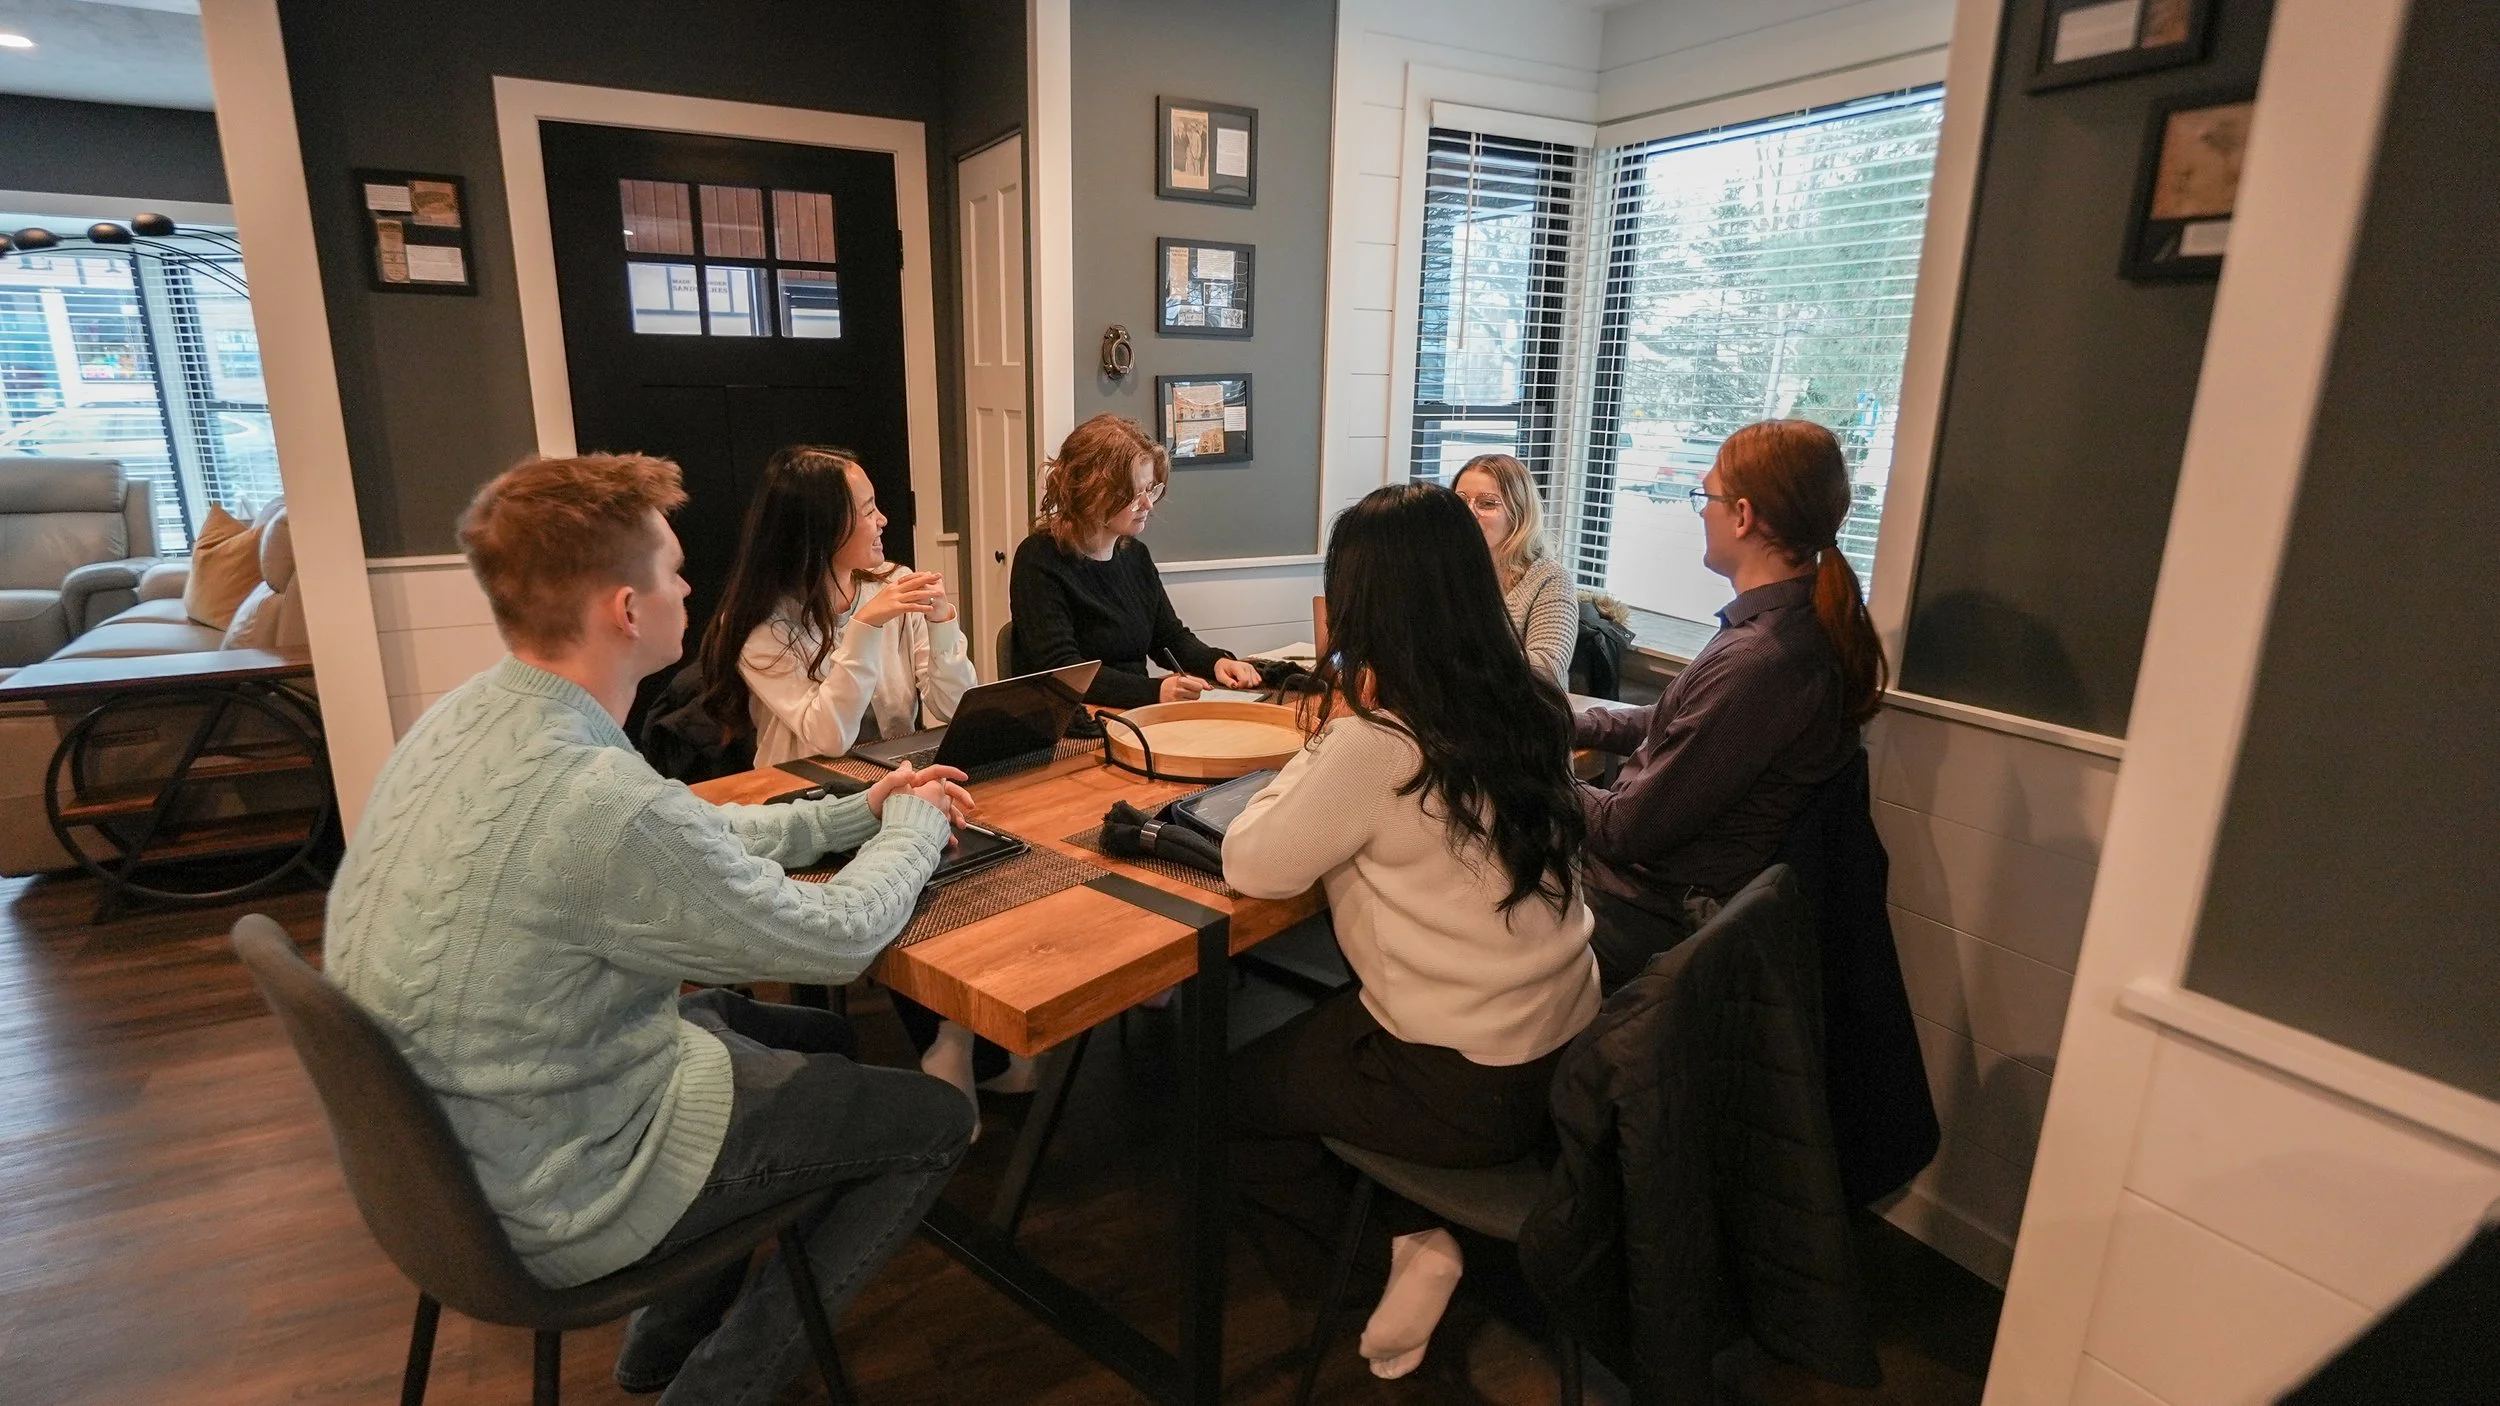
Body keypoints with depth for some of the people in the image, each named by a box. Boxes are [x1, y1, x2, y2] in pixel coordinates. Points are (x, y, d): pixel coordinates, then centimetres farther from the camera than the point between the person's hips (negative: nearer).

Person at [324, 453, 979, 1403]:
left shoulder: (469, 718, -5)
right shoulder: (599, 800, -34)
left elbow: (696, 841, 7)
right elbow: (835, 941, -20)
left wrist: (862, 811, 8)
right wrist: (916, 827, -2)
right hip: (554, 1191, -8)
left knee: (820, 1038, 23)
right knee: (934, 1121, 2)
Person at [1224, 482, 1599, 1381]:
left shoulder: (1377, 746, -25)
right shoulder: (1530, 707, -2)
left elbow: (1251, 867, -15)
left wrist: (1330, 742, -6)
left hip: (1466, 1088, -7)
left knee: (1229, 1086, 16)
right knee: (1305, 1030, 28)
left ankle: (1396, 1257, 21)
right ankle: (1414, 1237, 22)